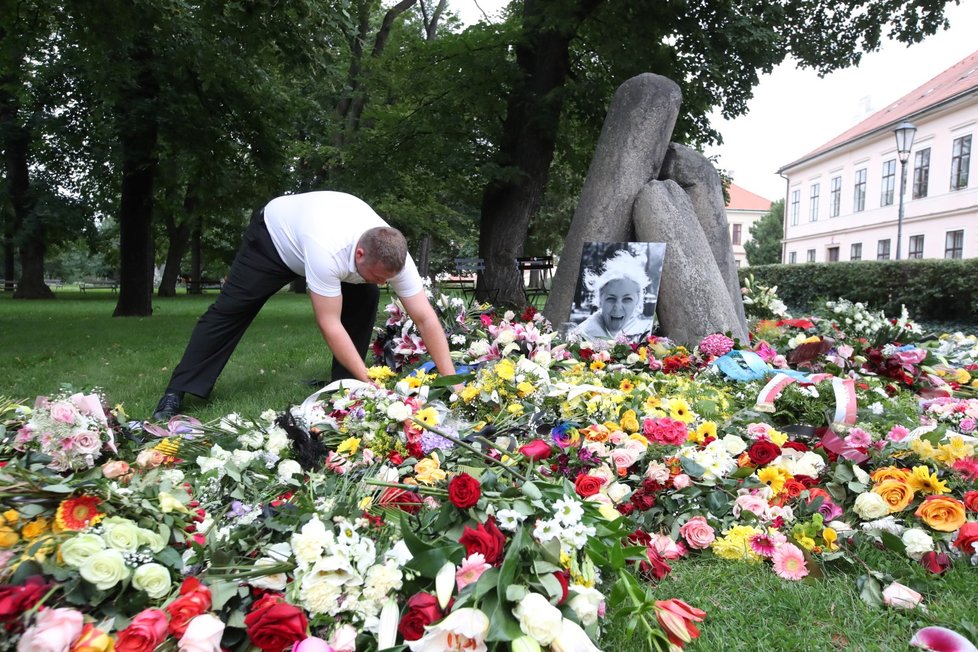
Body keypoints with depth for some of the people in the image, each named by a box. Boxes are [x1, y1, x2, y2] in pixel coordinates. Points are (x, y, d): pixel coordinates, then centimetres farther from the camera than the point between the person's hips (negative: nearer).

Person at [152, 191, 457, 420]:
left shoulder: (393, 256, -32)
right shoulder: (328, 252, -48)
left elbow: (426, 319, -30)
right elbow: (329, 324, -42)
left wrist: (450, 381, -34)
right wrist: (370, 382, -42)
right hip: (274, 233, -5)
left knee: (366, 300, -12)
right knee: (230, 310, -6)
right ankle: (176, 392, 4)